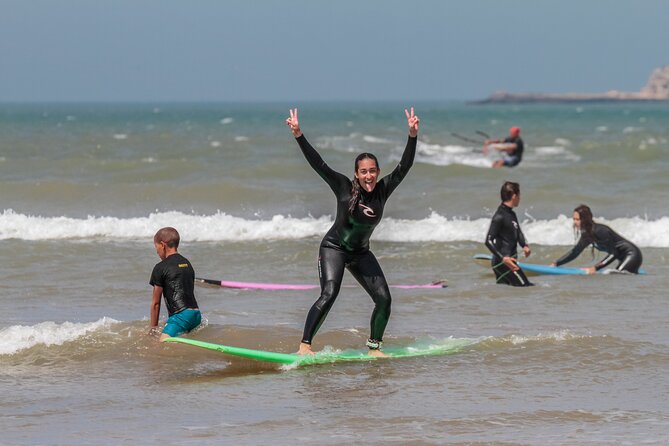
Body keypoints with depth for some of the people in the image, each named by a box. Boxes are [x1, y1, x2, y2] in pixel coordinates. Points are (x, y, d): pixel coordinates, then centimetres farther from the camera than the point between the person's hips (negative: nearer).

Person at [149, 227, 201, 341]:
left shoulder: (160, 268, 0)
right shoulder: (187, 264, 22)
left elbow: (156, 302, 4)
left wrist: (153, 327, 14)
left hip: (180, 316, -8)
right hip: (196, 315, 8)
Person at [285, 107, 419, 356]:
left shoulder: (383, 190, -7)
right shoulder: (344, 188, -16)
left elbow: (404, 166, -13)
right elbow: (318, 165, -22)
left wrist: (413, 135, -26)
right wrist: (298, 135, -31)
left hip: (361, 253, 5)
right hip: (334, 248, -5)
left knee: (384, 299, -4)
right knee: (329, 294, -24)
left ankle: (374, 348, 11)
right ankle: (304, 346, -24)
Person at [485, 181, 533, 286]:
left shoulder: (512, 215, 14)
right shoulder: (499, 216, -15)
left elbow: (518, 233, 24)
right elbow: (488, 241, -19)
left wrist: (525, 246, 1)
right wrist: (503, 258, -29)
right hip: (503, 262, -10)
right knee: (525, 288, -12)